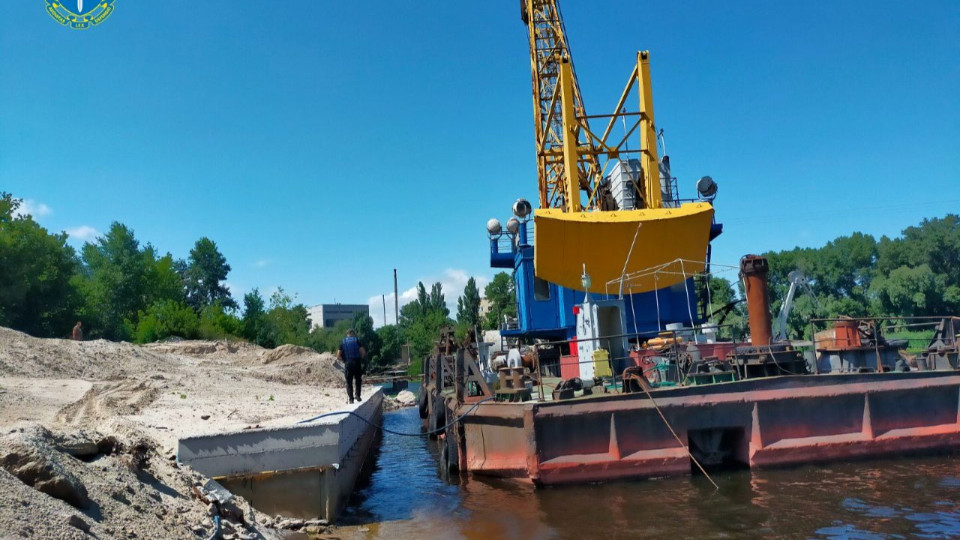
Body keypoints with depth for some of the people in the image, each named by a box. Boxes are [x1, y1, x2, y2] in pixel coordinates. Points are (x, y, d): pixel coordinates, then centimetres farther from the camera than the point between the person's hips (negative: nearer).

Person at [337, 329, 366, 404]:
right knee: (358, 380, 17)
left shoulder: (343, 342, 6)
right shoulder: (356, 340, 2)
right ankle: (358, 396, 8)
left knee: (349, 382, 9)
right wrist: (360, 358, 10)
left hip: (348, 364, 1)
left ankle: (351, 399, 3)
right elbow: (363, 353, -8)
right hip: (357, 363, -1)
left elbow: (338, 357, 1)